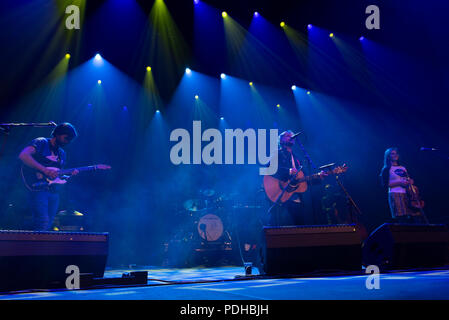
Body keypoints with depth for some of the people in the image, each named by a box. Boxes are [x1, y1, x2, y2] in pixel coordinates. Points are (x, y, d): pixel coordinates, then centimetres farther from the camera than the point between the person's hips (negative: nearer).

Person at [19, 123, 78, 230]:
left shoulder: (62, 153, 22)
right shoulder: (41, 143, -1)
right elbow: (23, 156, -18)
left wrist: (69, 175, 2)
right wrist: (45, 170, -23)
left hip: (53, 192, 7)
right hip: (38, 188, -7)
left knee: (48, 225, 3)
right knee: (42, 222, -22)